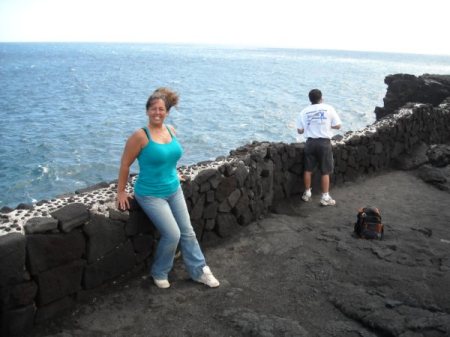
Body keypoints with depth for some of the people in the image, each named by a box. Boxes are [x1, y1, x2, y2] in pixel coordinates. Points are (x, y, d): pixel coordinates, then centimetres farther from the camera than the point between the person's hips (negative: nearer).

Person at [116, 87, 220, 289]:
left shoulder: (171, 131, 1)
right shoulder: (141, 136, -18)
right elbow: (125, 165, -11)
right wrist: (121, 192, -7)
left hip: (175, 191, 7)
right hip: (151, 195, -6)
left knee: (187, 232, 10)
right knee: (173, 234, -11)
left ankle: (199, 271, 25)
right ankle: (159, 273, 14)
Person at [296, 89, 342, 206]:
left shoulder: (304, 112, 3)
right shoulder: (328, 108, -3)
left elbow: (300, 130, 7)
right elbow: (337, 126, -1)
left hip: (310, 142, 3)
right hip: (324, 143, -2)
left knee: (308, 169, 15)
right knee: (325, 172, 4)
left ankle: (307, 193, 24)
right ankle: (325, 197, 7)